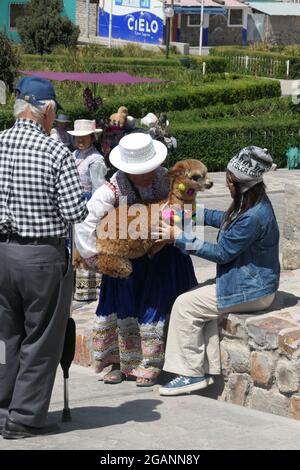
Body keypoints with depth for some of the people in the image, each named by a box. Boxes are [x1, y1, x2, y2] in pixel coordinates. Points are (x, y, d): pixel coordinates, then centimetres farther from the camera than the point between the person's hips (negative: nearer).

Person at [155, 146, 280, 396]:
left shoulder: (254, 217, -27)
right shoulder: (254, 204, 3)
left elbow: (222, 253, -20)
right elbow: (227, 220, 24)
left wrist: (180, 237, -15)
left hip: (251, 291, -10)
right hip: (252, 282, 10)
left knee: (185, 305, -7)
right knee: (198, 299, 9)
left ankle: (192, 372, 1)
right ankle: (207, 369, 6)